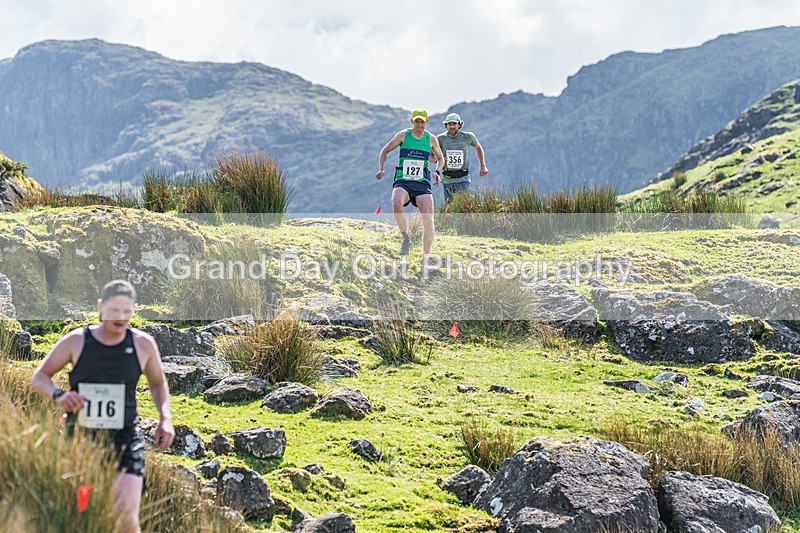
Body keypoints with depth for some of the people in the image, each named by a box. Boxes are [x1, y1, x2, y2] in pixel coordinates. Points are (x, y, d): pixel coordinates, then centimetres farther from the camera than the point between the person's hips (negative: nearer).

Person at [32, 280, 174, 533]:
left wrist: (165, 418, 1)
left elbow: (158, 383, 18)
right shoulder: (75, 341, -3)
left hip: (124, 441, -1)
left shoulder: (143, 344, 1)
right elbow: (39, 377, 6)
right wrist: (58, 395, -16)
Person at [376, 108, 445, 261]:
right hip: (402, 181, -1)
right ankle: (406, 238, -13)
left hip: (422, 184, 1)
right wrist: (381, 169, -1)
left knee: (428, 221, -15)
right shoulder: (403, 135, 4)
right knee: (396, 204, -36)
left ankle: (425, 259, -1)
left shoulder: (431, 139, 8)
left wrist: (437, 172, 2)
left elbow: (440, 158, 22)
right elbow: (385, 151, 14)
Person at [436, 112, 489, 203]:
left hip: (463, 179, -1)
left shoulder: (468, 137, 1)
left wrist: (483, 166, 17)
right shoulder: (440, 139, -1)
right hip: (447, 180, 1)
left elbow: (478, 148, 22)